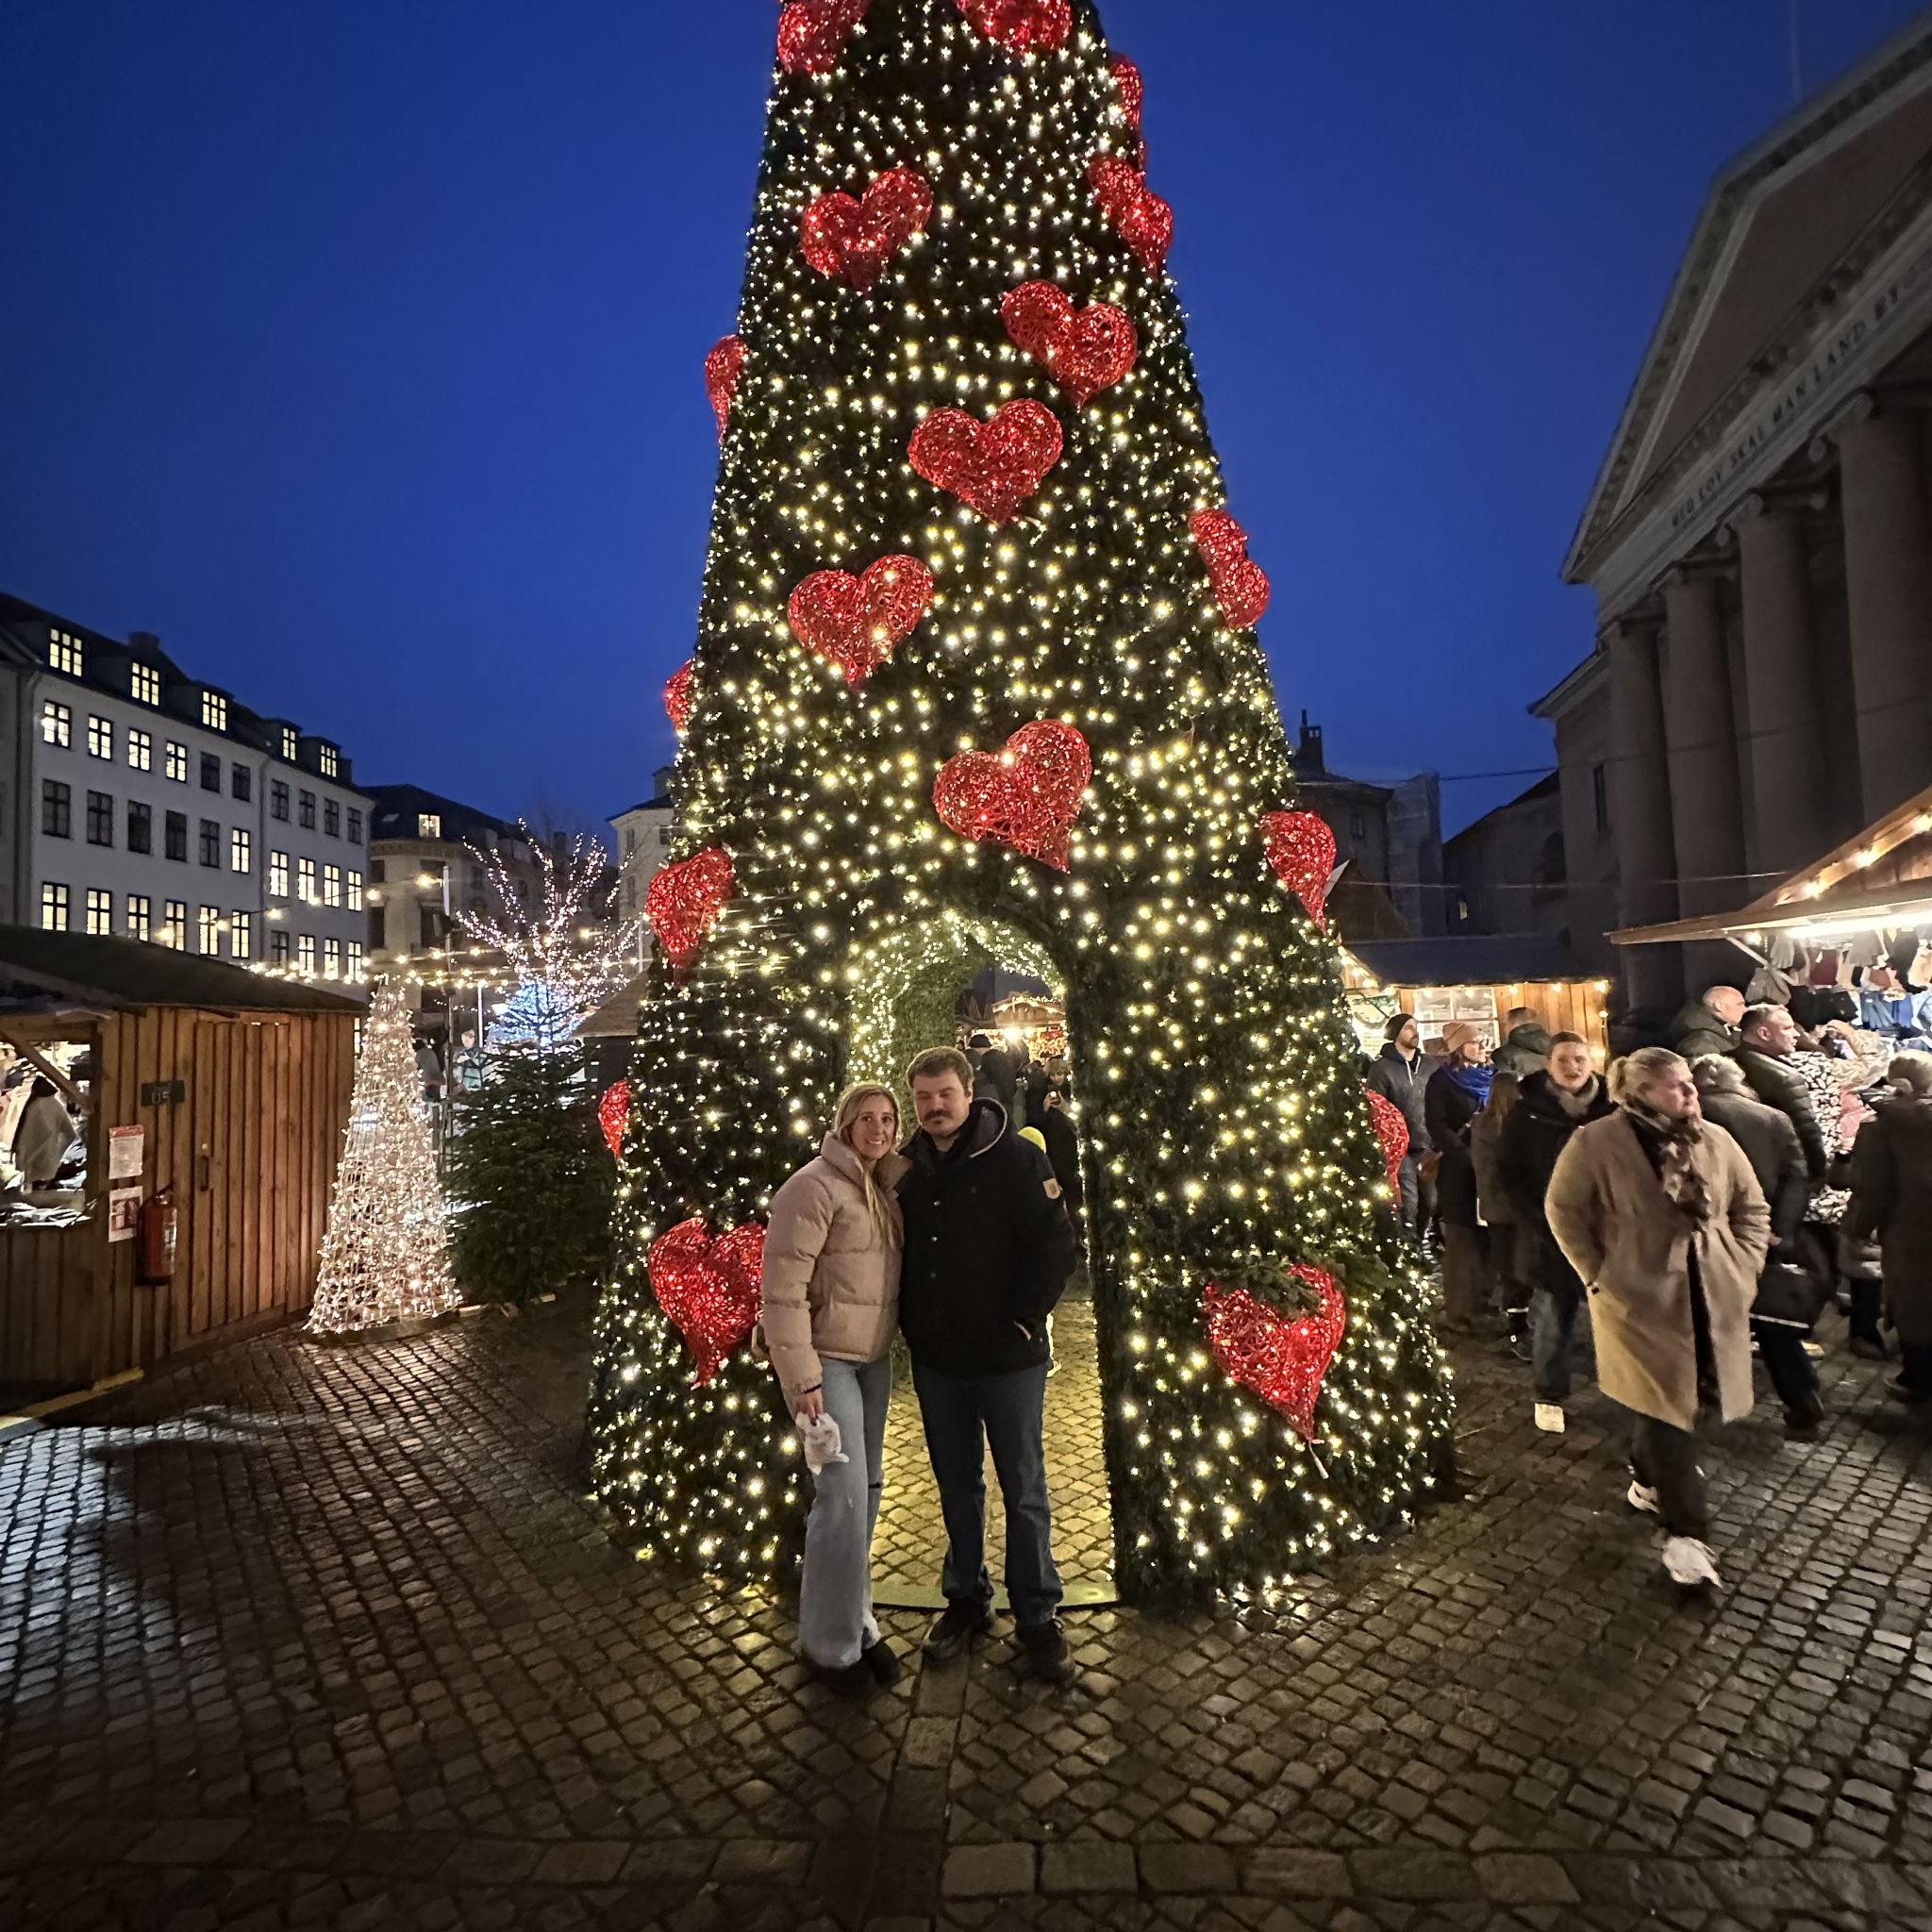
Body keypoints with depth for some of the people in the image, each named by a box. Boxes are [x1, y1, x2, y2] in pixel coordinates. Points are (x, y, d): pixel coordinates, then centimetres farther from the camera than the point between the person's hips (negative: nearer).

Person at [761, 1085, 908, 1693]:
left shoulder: (884, 1190, 7)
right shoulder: (815, 1186, -17)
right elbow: (782, 1287, -20)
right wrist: (801, 1378, -20)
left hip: (873, 1358, 8)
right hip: (826, 1359, -7)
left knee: (868, 1489, 15)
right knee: (844, 1494, -4)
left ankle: (855, 1621, 32)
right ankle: (831, 1642, 15)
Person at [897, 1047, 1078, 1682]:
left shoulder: (1016, 1159, -12)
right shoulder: (906, 1168, 1)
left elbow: (1055, 1247, -12)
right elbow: (894, 1251, 12)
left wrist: (1021, 1321, -14)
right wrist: (911, 1323, 4)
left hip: (1009, 1359, -4)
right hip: (936, 1360, 4)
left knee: (1024, 1490, 9)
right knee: (957, 1487, 18)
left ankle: (1037, 1616, 26)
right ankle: (965, 1599, 37)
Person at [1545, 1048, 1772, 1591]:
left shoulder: (1715, 1140, 2)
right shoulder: (1597, 1143, -14)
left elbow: (1752, 1208, 13)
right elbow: (1564, 1211, -6)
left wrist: (1744, 1268, 3)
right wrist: (1597, 1276, -8)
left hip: (1713, 1299, 5)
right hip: (1642, 1301, -5)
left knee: (1668, 1403, 17)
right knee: (1667, 1409, -2)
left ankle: (1648, 1481, 43)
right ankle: (1686, 1533, 11)